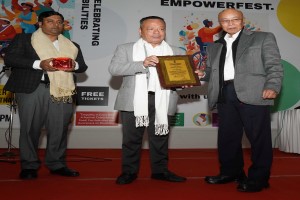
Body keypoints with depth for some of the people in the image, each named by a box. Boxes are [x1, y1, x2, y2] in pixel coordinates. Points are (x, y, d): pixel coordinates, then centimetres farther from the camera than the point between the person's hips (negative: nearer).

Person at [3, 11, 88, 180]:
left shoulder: (72, 46, 19)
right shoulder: (24, 39, 10)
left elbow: (83, 66, 18)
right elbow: (9, 58, -2)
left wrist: (75, 65, -7)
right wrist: (38, 64, -14)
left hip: (61, 91, 3)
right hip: (32, 88, -2)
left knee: (59, 128, 2)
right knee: (30, 127, 1)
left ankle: (57, 164, 14)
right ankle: (29, 166, 13)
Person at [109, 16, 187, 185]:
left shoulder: (177, 52, 13)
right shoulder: (126, 49, 6)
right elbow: (114, 68, -7)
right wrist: (142, 64, -18)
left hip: (162, 103, 2)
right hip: (134, 101, -1)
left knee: (160, 138, 9)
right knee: (132, 138, 6)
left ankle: (160, 170, 25)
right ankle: (129, 171, 20)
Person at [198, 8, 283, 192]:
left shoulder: (263, 38, 9)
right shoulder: (215, 46, 21)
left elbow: (274, 66, 0)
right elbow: (212, 70, 21)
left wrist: (272, 87, -15)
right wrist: (202, 75, 0)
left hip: (253, 95, -4)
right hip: (225, 95, 5)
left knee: (258, 137, 1)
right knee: (227, 137, 10)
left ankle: (258, 178, 13)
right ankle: (230, 172, 26)